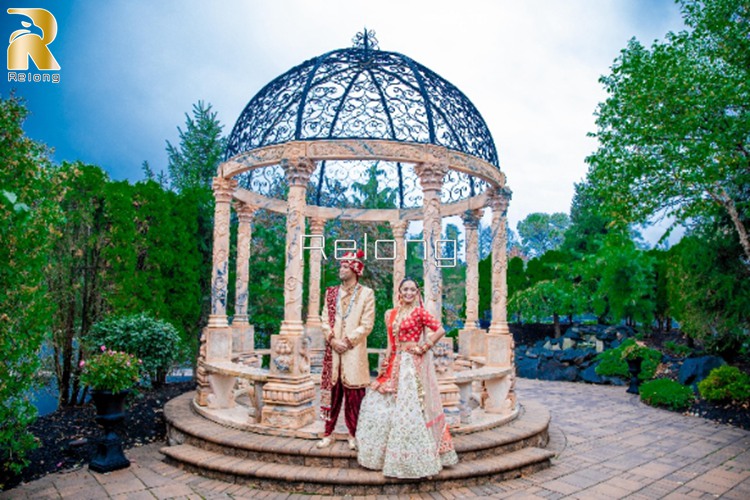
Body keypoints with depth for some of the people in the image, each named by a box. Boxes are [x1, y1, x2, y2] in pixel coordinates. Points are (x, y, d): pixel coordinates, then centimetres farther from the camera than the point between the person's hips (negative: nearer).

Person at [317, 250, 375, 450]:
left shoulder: (366, 293, 1)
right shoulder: (331, 293, 13)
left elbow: (367, 325, -5)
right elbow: (325, 320, 7)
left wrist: (348, 341, -11)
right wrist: (333, 340, -8)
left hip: (354, 353, -3)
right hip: (333, 351, 3)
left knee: (353, 396, 2)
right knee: (332, 393, 7)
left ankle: (353, 435, 15)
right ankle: (328, 434, 17)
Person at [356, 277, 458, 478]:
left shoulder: (419, 312, -7)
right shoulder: (391, 314, 10)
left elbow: (440, 330, -13)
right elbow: (391, 342, 13)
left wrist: (423, 347, -11)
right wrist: (385, 362, 4)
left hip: (412, 364, -7)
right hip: (395, 363, 7)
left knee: (408, 407, -5)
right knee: (382, 404, 11)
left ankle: (412, 458, 10)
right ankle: (383, 453, 29)